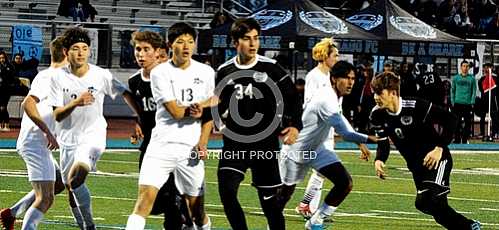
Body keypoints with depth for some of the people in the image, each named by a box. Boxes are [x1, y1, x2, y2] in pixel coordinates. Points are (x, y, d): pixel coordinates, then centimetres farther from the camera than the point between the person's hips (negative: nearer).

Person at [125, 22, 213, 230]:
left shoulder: (206, 72, 6)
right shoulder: (160, 73, -4)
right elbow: (176, 112, -10)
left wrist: (202, 143, -2)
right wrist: (201, 106, 2)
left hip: (191, 149, 3)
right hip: (162, 145, -3)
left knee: (197, 208, 7)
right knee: (145, 197, -17)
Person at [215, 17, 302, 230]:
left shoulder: (271, 68, -4)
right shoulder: (225, 72, 4)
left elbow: (292, 99, -1)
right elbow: (219, 105, 18)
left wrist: (294, 126, -16)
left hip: (265, 142, -2)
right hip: (235, 142, 2)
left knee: (268, 198, 4)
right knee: (226, 190, -15)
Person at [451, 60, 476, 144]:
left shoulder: (472, 78, 7)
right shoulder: (455, 78, 9)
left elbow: (474, 91, 7)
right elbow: (452, 90, 11)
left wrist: (472, 102, -3)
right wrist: (453, 102, 1)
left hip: (468, 104, 0)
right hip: (458, 103, 0)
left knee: (468, 123, -2)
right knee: (457, 123, -3)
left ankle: (465, 140, 4)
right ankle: (457, 140, 1)